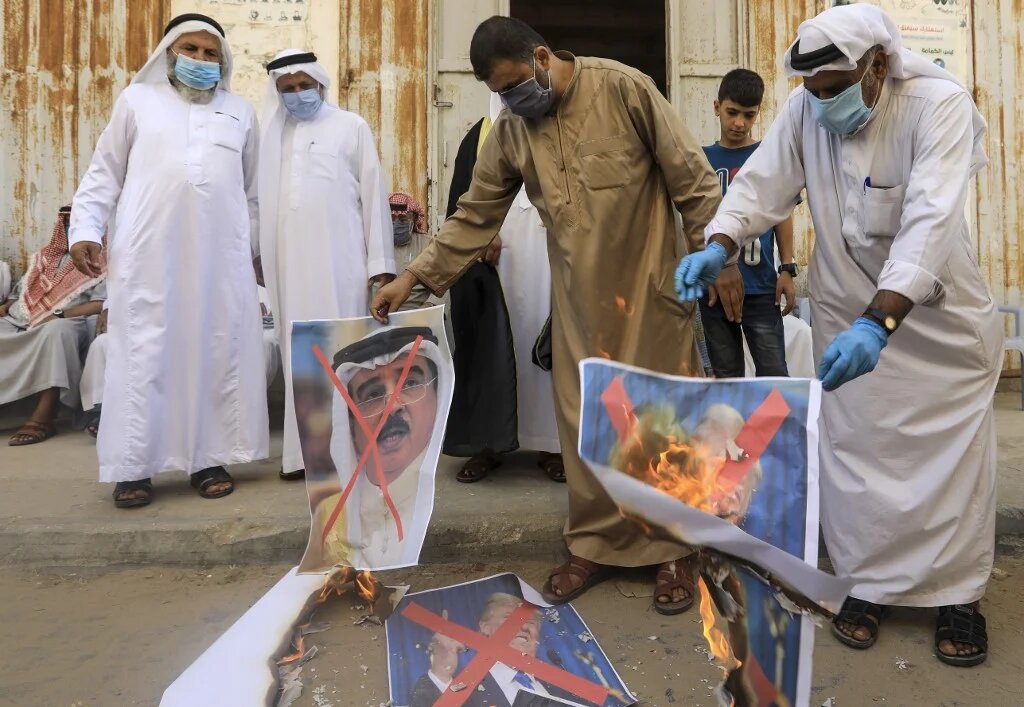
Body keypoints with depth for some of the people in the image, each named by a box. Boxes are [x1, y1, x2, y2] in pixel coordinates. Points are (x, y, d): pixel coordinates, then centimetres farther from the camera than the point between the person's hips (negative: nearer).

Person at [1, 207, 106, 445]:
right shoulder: (42, 257, 27)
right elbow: (20, 291, 26)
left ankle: (42, 419, -40)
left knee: (56, 331, -39)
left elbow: (101, 303, -6)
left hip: (63, 324, -5)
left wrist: (59, 314, -16)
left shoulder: (97, 263, 9)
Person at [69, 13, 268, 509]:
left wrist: (258, 248, 15)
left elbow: (252, 191, 19)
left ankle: (209, 459, 9)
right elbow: (104, 172, 12)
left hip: (221, 255, 2)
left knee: (218, 354, 0)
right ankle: (133, 467, 3)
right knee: (143, 355, -3)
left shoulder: (240, 112, 18)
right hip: (149, 253, -1)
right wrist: (85, 227, 0)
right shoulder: (137, 100, 13)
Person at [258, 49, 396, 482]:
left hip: (338, 260, -3)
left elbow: (373, 194, 2)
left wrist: (380, 263, -5)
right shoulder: (273, 133, 16)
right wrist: (255, 258, 2)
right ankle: (306, 450, 10)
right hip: (289, 263, 3)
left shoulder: (351, 126, 8)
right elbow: (261, 197, 10)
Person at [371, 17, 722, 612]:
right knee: (584, 421, 7)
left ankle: (673, 548, 22)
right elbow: (475, 215, 8)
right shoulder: (510, 131, 3)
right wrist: (416, 276, 4)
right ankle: (596, 544, 25)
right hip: (579, 299, 4)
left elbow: (693, 178, -7)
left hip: (650, 287, -3)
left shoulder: (625, 89, -9)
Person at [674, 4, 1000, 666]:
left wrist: (879, 322, -46)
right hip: (848, 312, 2)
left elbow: (930, 221, -34)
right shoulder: (806, 110, -9)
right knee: (855, 450, 5)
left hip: (939, 311, -2)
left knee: (954, 452, 6)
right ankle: (871, 581, 23)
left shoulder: (941, 104, -22)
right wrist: (718, 248, -33)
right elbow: (763, 184, -12)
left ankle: (959, 593, 25)